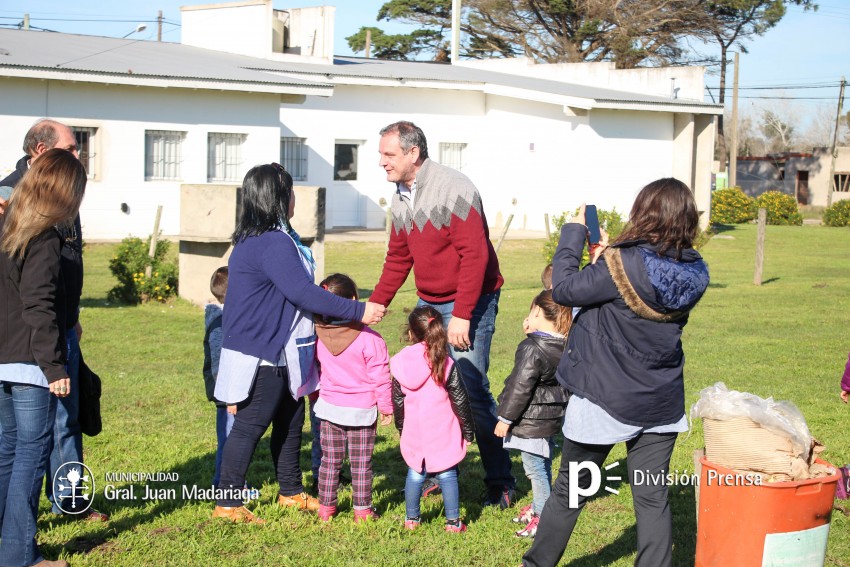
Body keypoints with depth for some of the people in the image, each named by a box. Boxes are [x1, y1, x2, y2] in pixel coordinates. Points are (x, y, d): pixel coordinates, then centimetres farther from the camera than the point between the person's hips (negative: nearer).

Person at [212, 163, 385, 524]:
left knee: (291, 418, 18)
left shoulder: (257, 239, 12)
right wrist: (358, 312, -21)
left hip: (278, 353, 11)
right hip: (262, 355, -11)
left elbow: (296, 290, 18)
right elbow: (303, 293, -26)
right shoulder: (272, 243, -22)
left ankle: (291, 492, 31)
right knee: (250, 425, -3)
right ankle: (228, 503, 5)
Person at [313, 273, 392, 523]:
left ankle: (326, 507, 19)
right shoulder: (369, 339, -18)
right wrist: (386, 406, 0)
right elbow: (380, 377, -12)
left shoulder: (318, 337, -6)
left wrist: (315, 392, 25)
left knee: (330, 460, 14)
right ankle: (362, 509, 12)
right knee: (361, 463, 7)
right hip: (362, 410, -3)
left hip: (330, 407, 3)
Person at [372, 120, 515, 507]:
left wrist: (461, 315, -25)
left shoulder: (453, 189, -18)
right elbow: (398, 259, 17)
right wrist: (373, 306, 9)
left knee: (471, 388, -9)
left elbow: (474, 254, -22)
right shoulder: (401, 197, 9)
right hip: (428, 302, 8)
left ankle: (500, 481, 3)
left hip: (468, 303, -8)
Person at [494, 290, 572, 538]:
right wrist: (532, 334, 11)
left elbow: (521, 387, -22)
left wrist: (506, 418, -13)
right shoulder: (564, 346, 1)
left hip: (531, 422, -9)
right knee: (543, 466, 21)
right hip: (553, 417, 9)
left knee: (535, 468, 0)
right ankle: (539, 506, 34)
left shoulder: (532, 349, -23)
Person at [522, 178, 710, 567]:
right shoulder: (694, 273, -6)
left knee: (570, 491, 14)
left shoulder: (623, 264, -24)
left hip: (605, 402, -4)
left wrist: (573, 232, -5)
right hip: (661, 404, 4)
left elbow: (563, 289, -14)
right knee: (653, 499, 11)